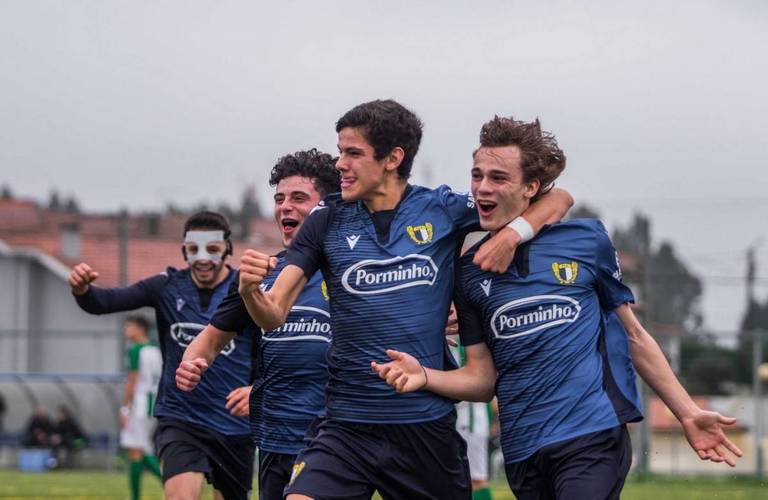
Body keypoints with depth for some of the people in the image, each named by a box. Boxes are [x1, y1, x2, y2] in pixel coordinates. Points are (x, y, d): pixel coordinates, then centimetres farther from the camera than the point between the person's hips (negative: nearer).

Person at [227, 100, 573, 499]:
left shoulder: (443, 210, 0)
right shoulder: (328, 220, 2)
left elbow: (557, 199, 5)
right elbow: (273, 315, 0)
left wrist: (513, 233, -14)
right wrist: (250, 289, -22)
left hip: (428, 425, 1)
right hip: (348, 425, 0)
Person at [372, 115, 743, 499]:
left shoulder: (586, 240, 5)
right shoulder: (470, 270, 11)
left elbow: (634, 336, 13)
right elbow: (481, 379, 13)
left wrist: (688, 414, 12)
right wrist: (424, 376, -7)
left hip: (592, 432, -3)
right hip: (522, 449, 3)